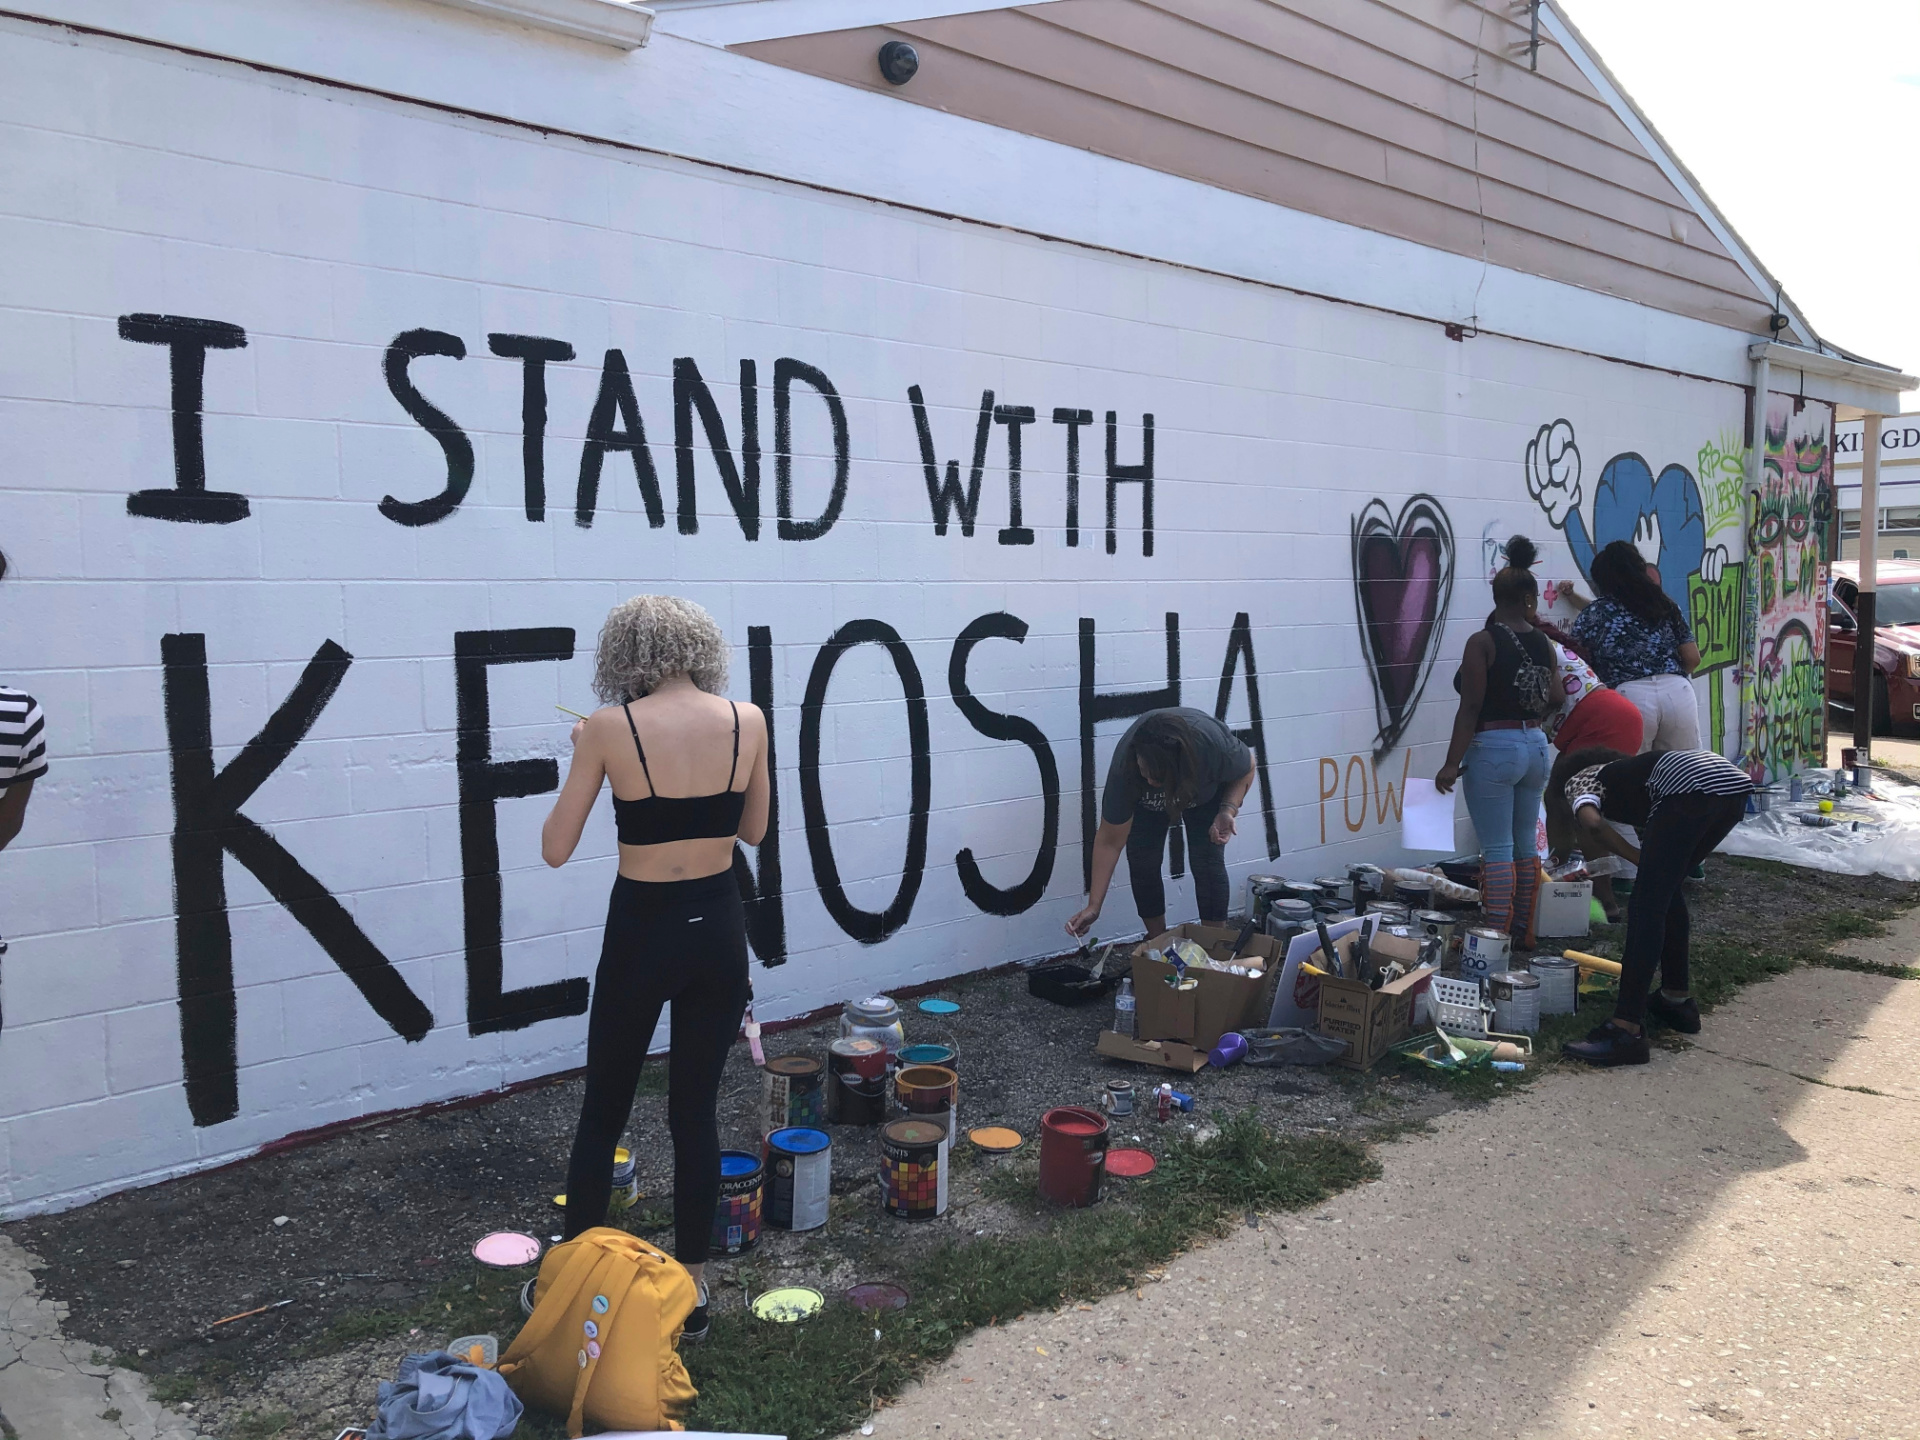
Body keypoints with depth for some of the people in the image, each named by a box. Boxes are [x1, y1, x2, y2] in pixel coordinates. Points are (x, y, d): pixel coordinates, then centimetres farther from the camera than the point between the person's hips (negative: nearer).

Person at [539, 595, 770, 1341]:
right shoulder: (747, 720, -5)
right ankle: (690, 1289, 24)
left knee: (602, 1112, 15)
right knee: (696, 1112, 14)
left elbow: (556, 849, -6)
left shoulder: (609, 728, -13)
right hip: (718, 929, 3)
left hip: (642, 932, -2)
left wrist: (581, 758, 6)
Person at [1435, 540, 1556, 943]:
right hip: (1536, 746, 6)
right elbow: (1555, 700, 7)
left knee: (1497, 849, -3)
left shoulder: (1482, 643, -11)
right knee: (1527, 845, 15)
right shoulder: (1543, 643, 4)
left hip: (1493, 748, -6)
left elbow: (1471, 707, -16)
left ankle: (1498, 936, -2)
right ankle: (1524, 930, 23)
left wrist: (1452, 764, -14)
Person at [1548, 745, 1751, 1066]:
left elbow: (1592, 823, -6)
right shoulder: (1616, 773, 39)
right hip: (1732, 780, 8)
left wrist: (1641, 859, 5)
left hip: (1690, 786, -8)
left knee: (1646, 904, -6)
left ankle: (1627, 1031, -9)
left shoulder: (1576, 782, 20)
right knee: (1666, 887, 25)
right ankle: (1677, 999, 31)